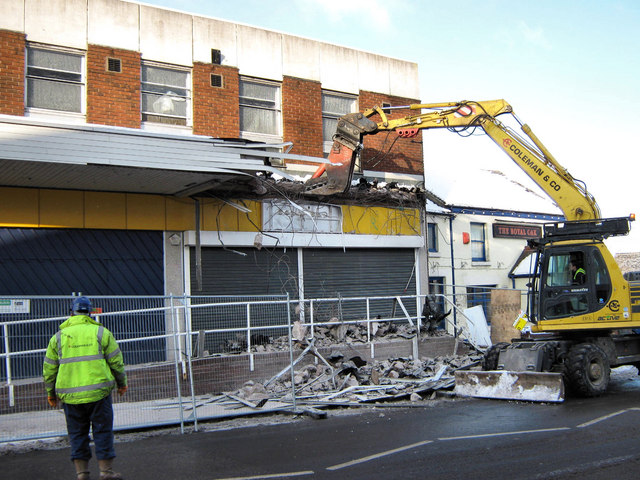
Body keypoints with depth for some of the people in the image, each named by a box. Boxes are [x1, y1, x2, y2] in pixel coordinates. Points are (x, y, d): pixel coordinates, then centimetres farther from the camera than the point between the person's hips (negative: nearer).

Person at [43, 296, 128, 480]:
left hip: (69, 394, 2)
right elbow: (116, 361, 4)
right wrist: (122, 383, 17)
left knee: (77, 433, 12)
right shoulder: (101, 332, 2)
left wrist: (50, 393, 21)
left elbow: (49, 368, 10)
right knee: (102, 430, 6)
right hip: (98, 392, -2)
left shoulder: (58, 337, 7)